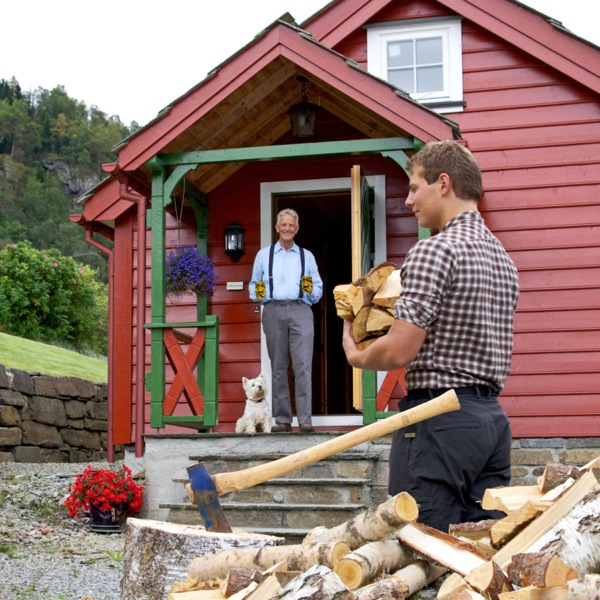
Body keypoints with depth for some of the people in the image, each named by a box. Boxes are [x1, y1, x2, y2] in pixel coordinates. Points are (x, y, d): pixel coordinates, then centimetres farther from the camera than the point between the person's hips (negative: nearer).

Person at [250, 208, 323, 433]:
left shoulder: (306, 256, 20)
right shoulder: (264, 255, 19)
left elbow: (318, 289, 16)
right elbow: (254, 286, 17)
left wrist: (311, 290, -6)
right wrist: (258, 293, -5)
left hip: (300, 310, -1)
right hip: (273, 311, 1)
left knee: (303, 365, -12)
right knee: (278, 367, 1)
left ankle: (305, 419, -14)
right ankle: (282, 419, 5)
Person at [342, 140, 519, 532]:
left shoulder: (434, 251, -11)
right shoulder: (503, 258, 16)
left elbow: (400, 351, -16)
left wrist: (356, 356, 4)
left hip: (439, 415, -9)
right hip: (493, 417, 9)